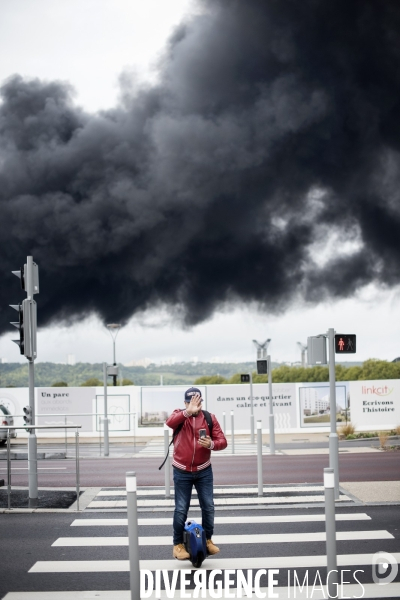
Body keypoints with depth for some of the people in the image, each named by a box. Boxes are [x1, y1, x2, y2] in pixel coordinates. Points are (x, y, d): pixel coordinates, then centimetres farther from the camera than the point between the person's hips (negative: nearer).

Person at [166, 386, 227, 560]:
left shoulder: (210, 418, -4)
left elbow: (222, 441, -7)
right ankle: (178, 544, 14)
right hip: (182, 472, -2)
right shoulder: (179, 415, -8)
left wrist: (211, 444, -29)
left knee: (208, 506, 6)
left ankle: (208, 539, 23)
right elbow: (170, 423, -32)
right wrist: (188, 411, -46)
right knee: (181, 509, 2)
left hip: (204, 471, 2)